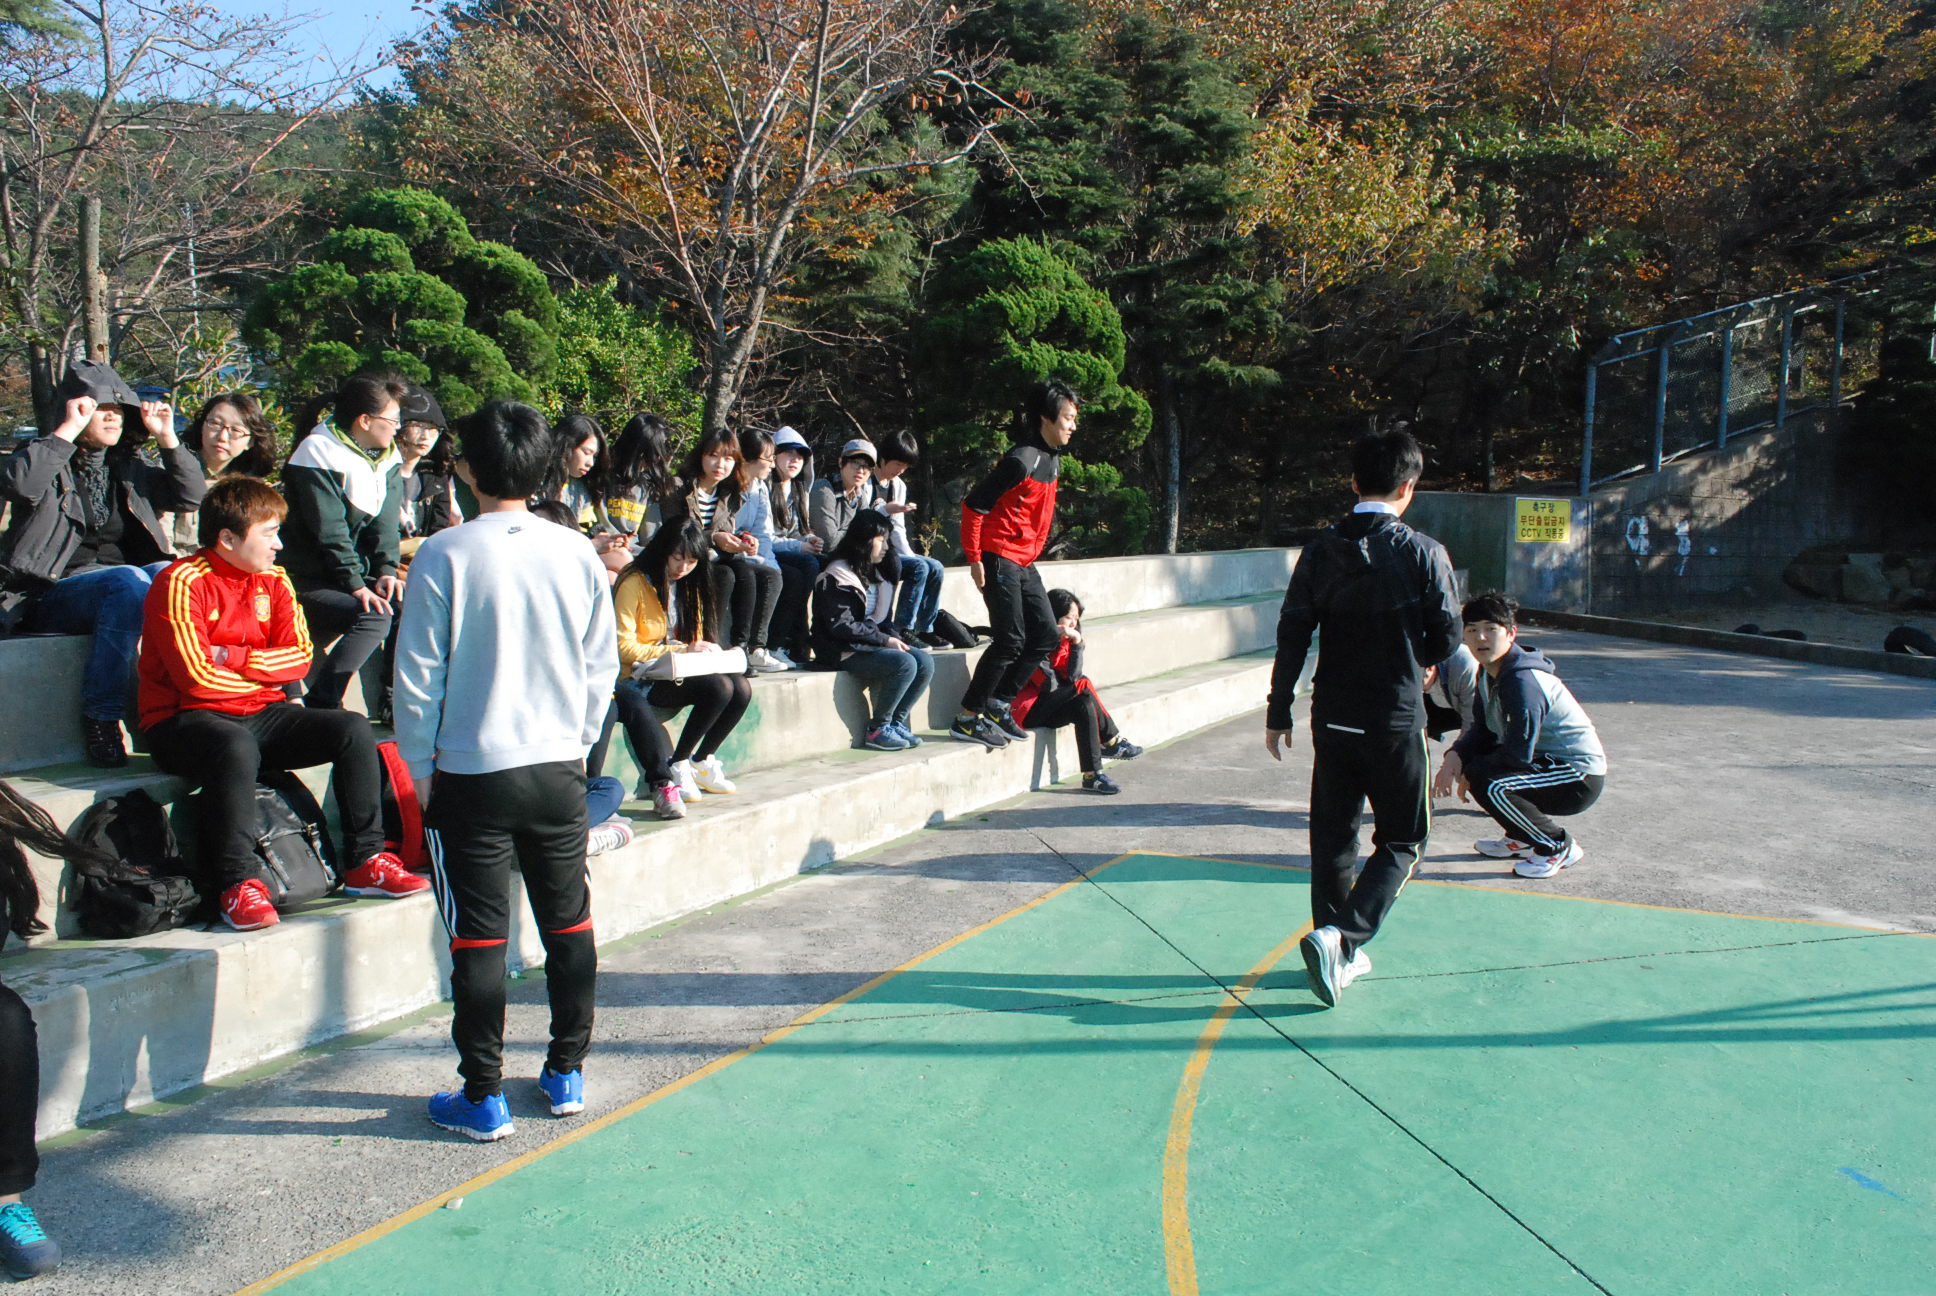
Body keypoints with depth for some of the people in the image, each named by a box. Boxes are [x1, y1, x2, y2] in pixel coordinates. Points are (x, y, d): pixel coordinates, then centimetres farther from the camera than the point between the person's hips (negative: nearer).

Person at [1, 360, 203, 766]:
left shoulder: (132, 466, 20)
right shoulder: (49, 460, 4)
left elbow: (192, 496, 13)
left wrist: (166, 437, 5)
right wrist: (69, 429, -16)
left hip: (126, 585, 4)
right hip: (55, 593, -4)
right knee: (127, 581, -36)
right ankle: (100, 717, -29)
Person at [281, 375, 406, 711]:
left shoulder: (387, 458, 9)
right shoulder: (320, 454, -14)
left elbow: (386, 522, 1)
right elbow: (329, 531, -19)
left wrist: (387, 571, -14)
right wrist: (356, 586, -24)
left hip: (358, 575, 8)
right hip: (311, 580, -8)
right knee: (373, 616, -28)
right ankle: (318, 708, -24)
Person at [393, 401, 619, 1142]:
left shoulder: (444, 556, -10)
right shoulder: (578, 554, -1)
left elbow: (417, 676, -7)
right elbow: (603, 666, 5)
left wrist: (421, 767, 5)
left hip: (473, 775, -3)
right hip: (559, 772, 3)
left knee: (479, 939, 6)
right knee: (569, 926, 15)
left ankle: (483, 1098, 14)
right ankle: (567, 1074, 26)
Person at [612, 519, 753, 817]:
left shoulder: (687, 585, 14)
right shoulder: (635, 583, -11)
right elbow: (623, 646, -15)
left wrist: (702, 649, -6)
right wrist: (681, 650, -18)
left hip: (679, 672, 7)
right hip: (639, 679, -7)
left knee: (741, 688, -19)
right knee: (720, 687, -29)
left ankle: (702, 760, 1)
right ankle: (675, 767, -12)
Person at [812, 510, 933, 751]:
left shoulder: (874, 574, 18)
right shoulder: (836, 577, -11)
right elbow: (840, 626, -18)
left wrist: (895, 638, -3)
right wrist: (885, 640, -17)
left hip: (872, 644, 9)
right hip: (843, 652, -9)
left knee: (924, 661, -12)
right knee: (904, 663, -27)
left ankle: (896, 722, -4)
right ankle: (877, 730, -14)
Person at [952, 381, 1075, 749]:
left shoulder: (1052, 459, 12)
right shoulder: (1022, 461, -17)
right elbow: (974, 505, -17)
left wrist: (1033, 554, 20)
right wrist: (975, 559, -17)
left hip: (1024, 563, 9)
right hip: (999, 559, -9)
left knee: (1046, 636, 7)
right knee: (1011, 640, -10)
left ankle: (998, 703, 15)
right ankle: (967, 718, -1)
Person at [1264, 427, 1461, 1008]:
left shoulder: (1320, 551, -1)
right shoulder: (1423, 553, -9)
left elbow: (1292, 635, -1)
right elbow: (1446, 637, -4)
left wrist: (1278, 712, 6)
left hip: (1332, 718, 4)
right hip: (1396, 720, -3)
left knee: (1333, 836, 16)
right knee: (1401, 840, 9)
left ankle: (1341, 957, 23)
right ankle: (1338, 936, -10)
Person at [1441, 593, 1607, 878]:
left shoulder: (1523, 682, -26)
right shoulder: (1489, 671, 3)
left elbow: (1518, 755, -26)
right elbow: (1484, 729, 8)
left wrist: (1471, 777, -11)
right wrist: (1455, 756, -12)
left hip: (1581, 779, -10)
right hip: (1547, 760, 10)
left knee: (1489, 784, -29)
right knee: (1469, 762, 9)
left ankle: (1559, 847, -6)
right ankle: (1522, 840, 20)